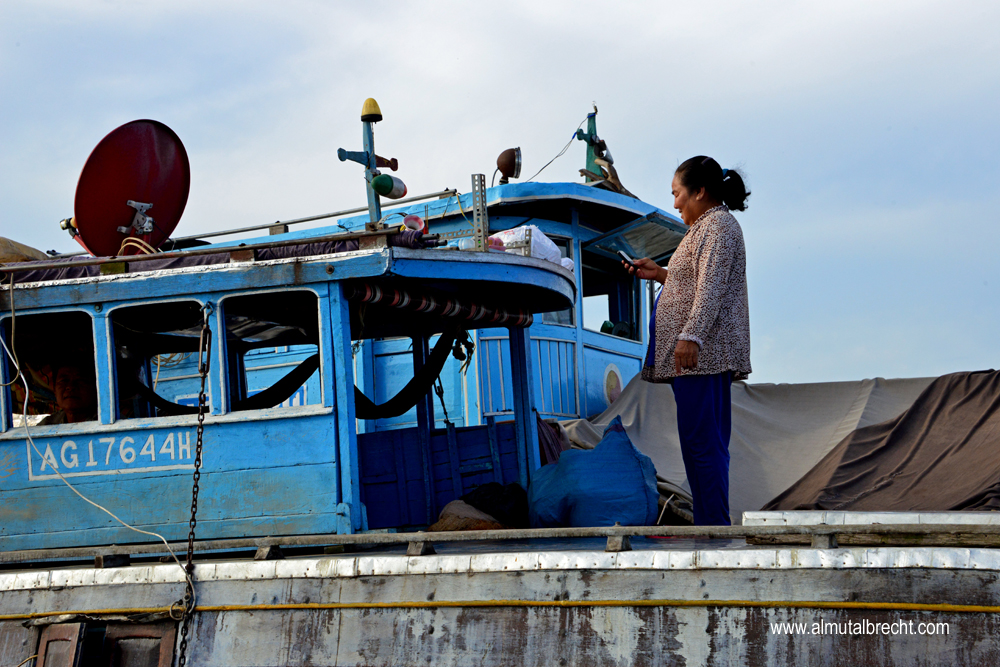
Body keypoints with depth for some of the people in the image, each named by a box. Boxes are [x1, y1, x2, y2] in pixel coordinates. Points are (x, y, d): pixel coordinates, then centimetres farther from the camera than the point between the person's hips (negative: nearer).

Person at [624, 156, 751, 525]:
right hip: (705, 355, 11)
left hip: (702, 352, -11)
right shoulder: (710, 226, 24)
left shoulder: (716, 225, -9)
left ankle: (712, 526, -13)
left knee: (700, 441, -12)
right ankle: (713, 526, 12)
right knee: (710, 443, 10)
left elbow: (712, 287, -22)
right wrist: (661, 274, 22)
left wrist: (690, 335, -30)